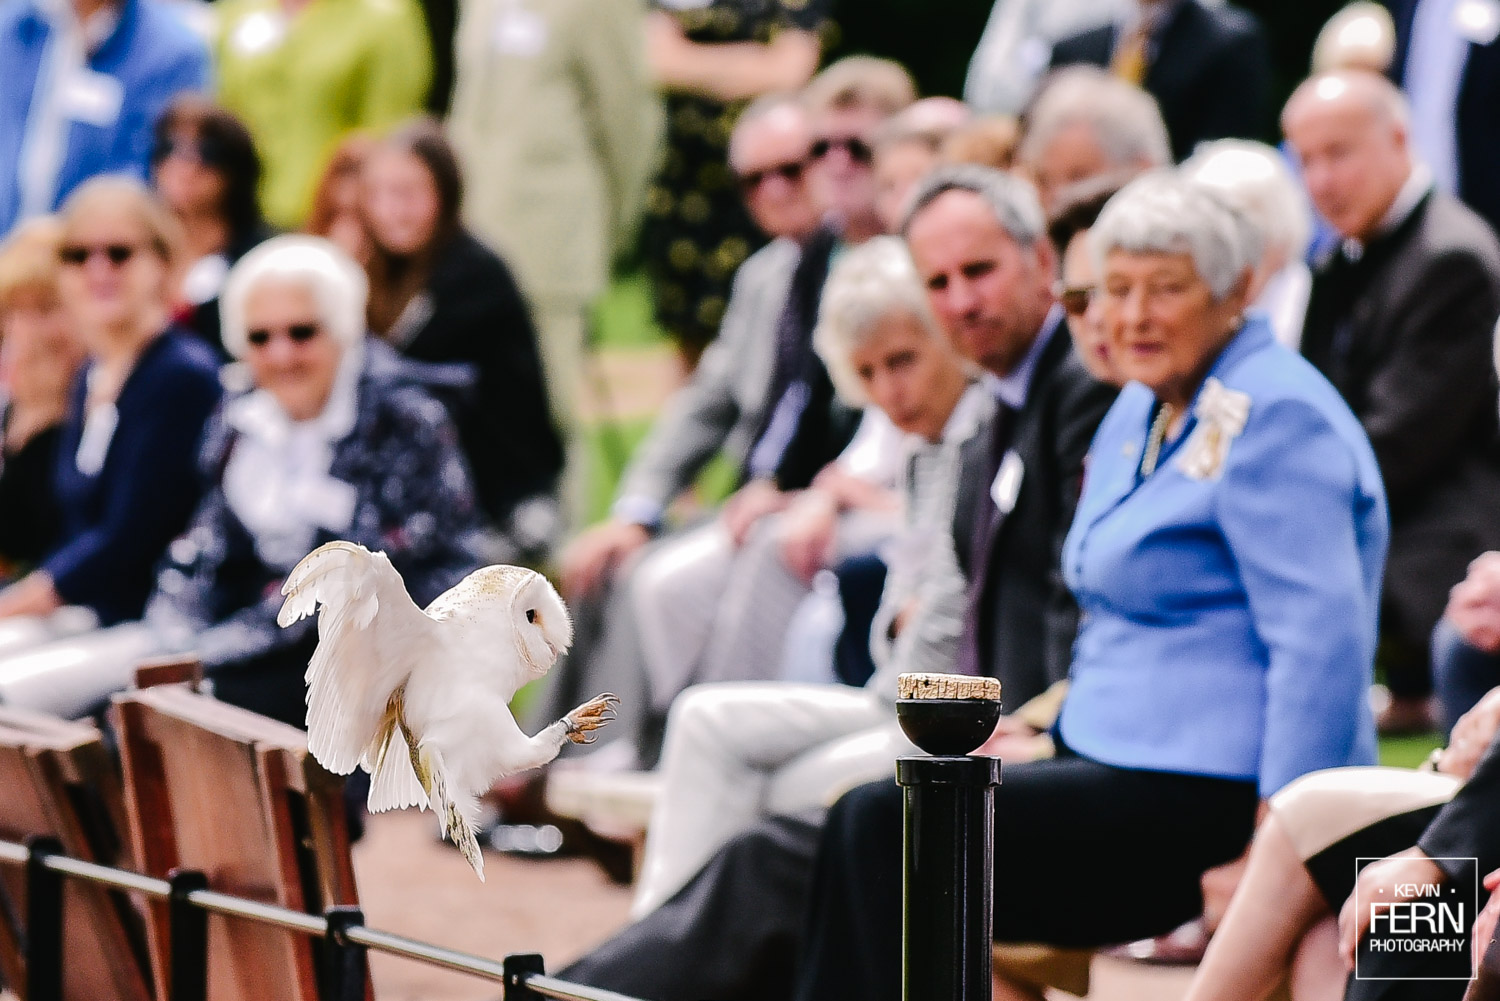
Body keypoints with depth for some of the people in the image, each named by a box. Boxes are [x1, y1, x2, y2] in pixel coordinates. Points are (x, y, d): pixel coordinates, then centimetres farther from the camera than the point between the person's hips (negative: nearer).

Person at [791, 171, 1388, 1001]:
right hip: (1113, 756, 10)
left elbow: (1322, 644, -20)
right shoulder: (1141, 412, 18)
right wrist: (1052, 731, 15)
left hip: (1208, 801, -10)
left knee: (884, 828, -19)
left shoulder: (1274, 418, -13)